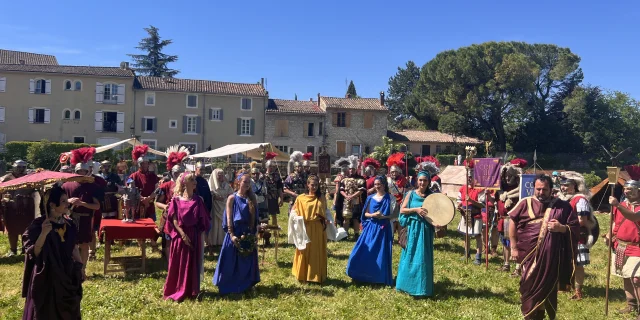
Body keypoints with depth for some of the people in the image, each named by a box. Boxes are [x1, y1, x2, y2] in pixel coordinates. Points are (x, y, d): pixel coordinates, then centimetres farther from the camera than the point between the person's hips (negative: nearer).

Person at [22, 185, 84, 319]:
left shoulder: (69, 224, 1)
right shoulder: (38, 225, -15)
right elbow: (33, 253, -19)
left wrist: (81, 267, 14)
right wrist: (44, 233, -32)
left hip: (68, 274, 5)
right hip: (47, 277, -5)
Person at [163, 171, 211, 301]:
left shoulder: (198, 200, 3)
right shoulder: (176, 199, -3)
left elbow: (203, 220, 4)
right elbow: (174, 220, -7)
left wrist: (200, 234, -3)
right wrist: (183, 234, -16)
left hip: (194, 236, 2)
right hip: (180, 235, -1)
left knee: (192, 263, 7)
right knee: (178, 263, 5)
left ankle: (190, 291, 19)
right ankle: (176, 291, 19)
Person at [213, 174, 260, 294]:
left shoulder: (251, 198, 6)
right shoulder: (232, 198, -5)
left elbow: (254, 218, 7)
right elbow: (229, 218, -9)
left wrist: (253, 233, 1)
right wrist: (231, 234, -15)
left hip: (248, 233, 4)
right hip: (235, 232, -4)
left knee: (247, 261, 11)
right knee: (231, 261, 3)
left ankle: (245, 285, 26)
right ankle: (229, 287, 16)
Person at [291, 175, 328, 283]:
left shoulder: (322, 198, 7)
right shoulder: (301, 198, -1)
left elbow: (326, 212, 15)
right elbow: (294, 211, 1)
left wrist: (327, 220, -4)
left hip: (318, 229, 2)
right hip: (306, 229, -2)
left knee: (318, 253, 9)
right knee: (305, 252, 5)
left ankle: (318, 276, 21)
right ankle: (304, 275, 18)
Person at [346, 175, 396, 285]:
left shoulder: (390, 198, -2)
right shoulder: (370, 198, 7)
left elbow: (394, 214, -5)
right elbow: (365, 213, 8)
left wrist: (383, 216, -19)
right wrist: (373, 215, -13)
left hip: (383, 228, -3)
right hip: (371, 227, 3)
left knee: (381, 254, 1)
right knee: (364, 252, 2)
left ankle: (381, 278, 15)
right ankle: (364, 276, 18)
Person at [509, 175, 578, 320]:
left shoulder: (563, 206, 0)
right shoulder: (525, 203, -1)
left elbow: (575, 227, 5)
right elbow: (513, 222, 4)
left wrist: (561, 228, -17)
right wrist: (514, 247, 2)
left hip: (552, 256, 0)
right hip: (530, 254, 0)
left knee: (548, 288, 9)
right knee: (529, 287, 9)